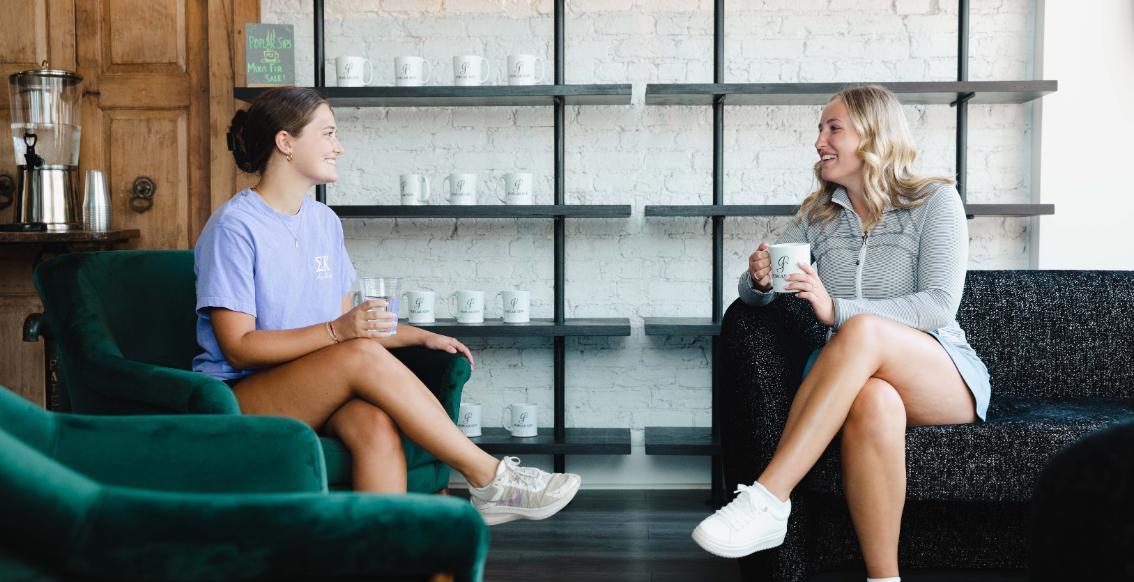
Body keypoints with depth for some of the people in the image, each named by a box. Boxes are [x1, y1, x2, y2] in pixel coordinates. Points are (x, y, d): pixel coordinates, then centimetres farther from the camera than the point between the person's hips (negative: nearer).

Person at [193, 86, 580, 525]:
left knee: (375, 422, -31)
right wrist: (337, 331, -24)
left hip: (319, 397, 6)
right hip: (239, 399, -6)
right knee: (364, 355, -31)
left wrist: (422, 337, 5)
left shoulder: (324, 221, 15)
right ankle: (489, 478, -24)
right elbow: (239, 348, -14)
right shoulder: (233, 227, -9)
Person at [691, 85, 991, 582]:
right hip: (859, 374, 2)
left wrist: (838, 311, -21)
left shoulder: (935, 202, 3)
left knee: (862, 330, -37)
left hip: (946, 375, -2)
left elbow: (940, 304, -10)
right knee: (874, 402, -38)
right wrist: (759, 280, -12)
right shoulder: (818, 214, 17)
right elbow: (753, 294, 14)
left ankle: (767, 500, -44)